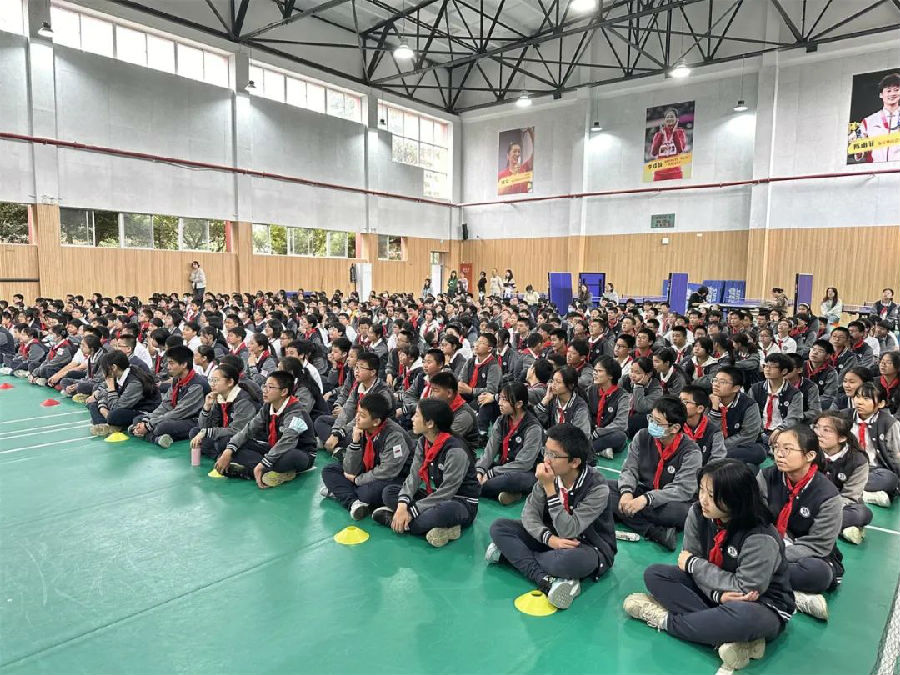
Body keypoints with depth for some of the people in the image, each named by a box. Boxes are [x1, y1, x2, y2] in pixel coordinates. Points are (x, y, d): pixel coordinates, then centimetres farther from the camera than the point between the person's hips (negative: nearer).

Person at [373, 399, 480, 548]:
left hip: (462, 503, -7)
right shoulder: (423, 442, 0)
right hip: (434, 496, 8)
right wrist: (402, 505, -22)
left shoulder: (455, 451, -24)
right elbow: (414, 476, -5)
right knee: (389, 492, -3)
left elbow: (446, 492, -24)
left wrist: (411, 512, -23)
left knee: (443, 511, -41)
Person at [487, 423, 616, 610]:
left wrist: (549, 488, -34)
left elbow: (568, 532, -30)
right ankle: (546, 580, -26)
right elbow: (529, 513, -10)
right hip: (554, 540, 6)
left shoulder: (597, 489, -26)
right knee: (499, 527, -12)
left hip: (589, 549, -5)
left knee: (573, 559, -42)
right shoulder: (549, 475, -13)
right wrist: (549, 538, -29)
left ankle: (512, 554, -17)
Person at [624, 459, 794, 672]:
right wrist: (717, 594, -27)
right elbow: (690, 562, -8)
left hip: (762, 607, -6)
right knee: (654, 574, -10)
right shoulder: (698, 514, -13)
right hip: (713, 590, 6)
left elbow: (745, 590, -26)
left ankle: (666, 620, -18)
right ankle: (732, 638, -23)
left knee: (744, 616, -42)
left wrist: (693, 564, -18)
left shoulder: (760, 538, -29)